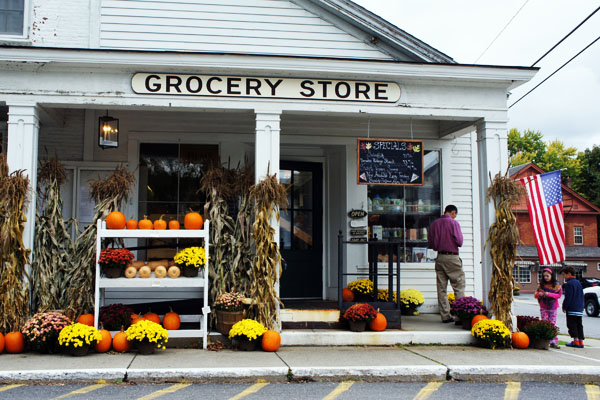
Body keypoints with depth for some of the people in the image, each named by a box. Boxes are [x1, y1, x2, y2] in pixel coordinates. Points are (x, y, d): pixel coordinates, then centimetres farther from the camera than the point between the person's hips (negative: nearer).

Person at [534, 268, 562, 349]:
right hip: (543, 308, 2)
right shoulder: (541, 285, 6)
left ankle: (553, 342, -4)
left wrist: (549, 294, -21)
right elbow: (535, 295, 6)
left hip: (553, 308, -2)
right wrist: (539, 294, -18)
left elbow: (559, 295, -8)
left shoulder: (556, 285, 0)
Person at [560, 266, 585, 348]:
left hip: (571, 309, -9)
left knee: (572, 325, -3)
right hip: (580, 309, 9)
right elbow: (581, 296, 19)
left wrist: (564, 307, -10)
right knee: (579, 325, 11)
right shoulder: (578, 283, 15)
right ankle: (580, 341, 11)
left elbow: (568, 297, -16)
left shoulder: (569, 284, -13)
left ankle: (576, 341, -7)